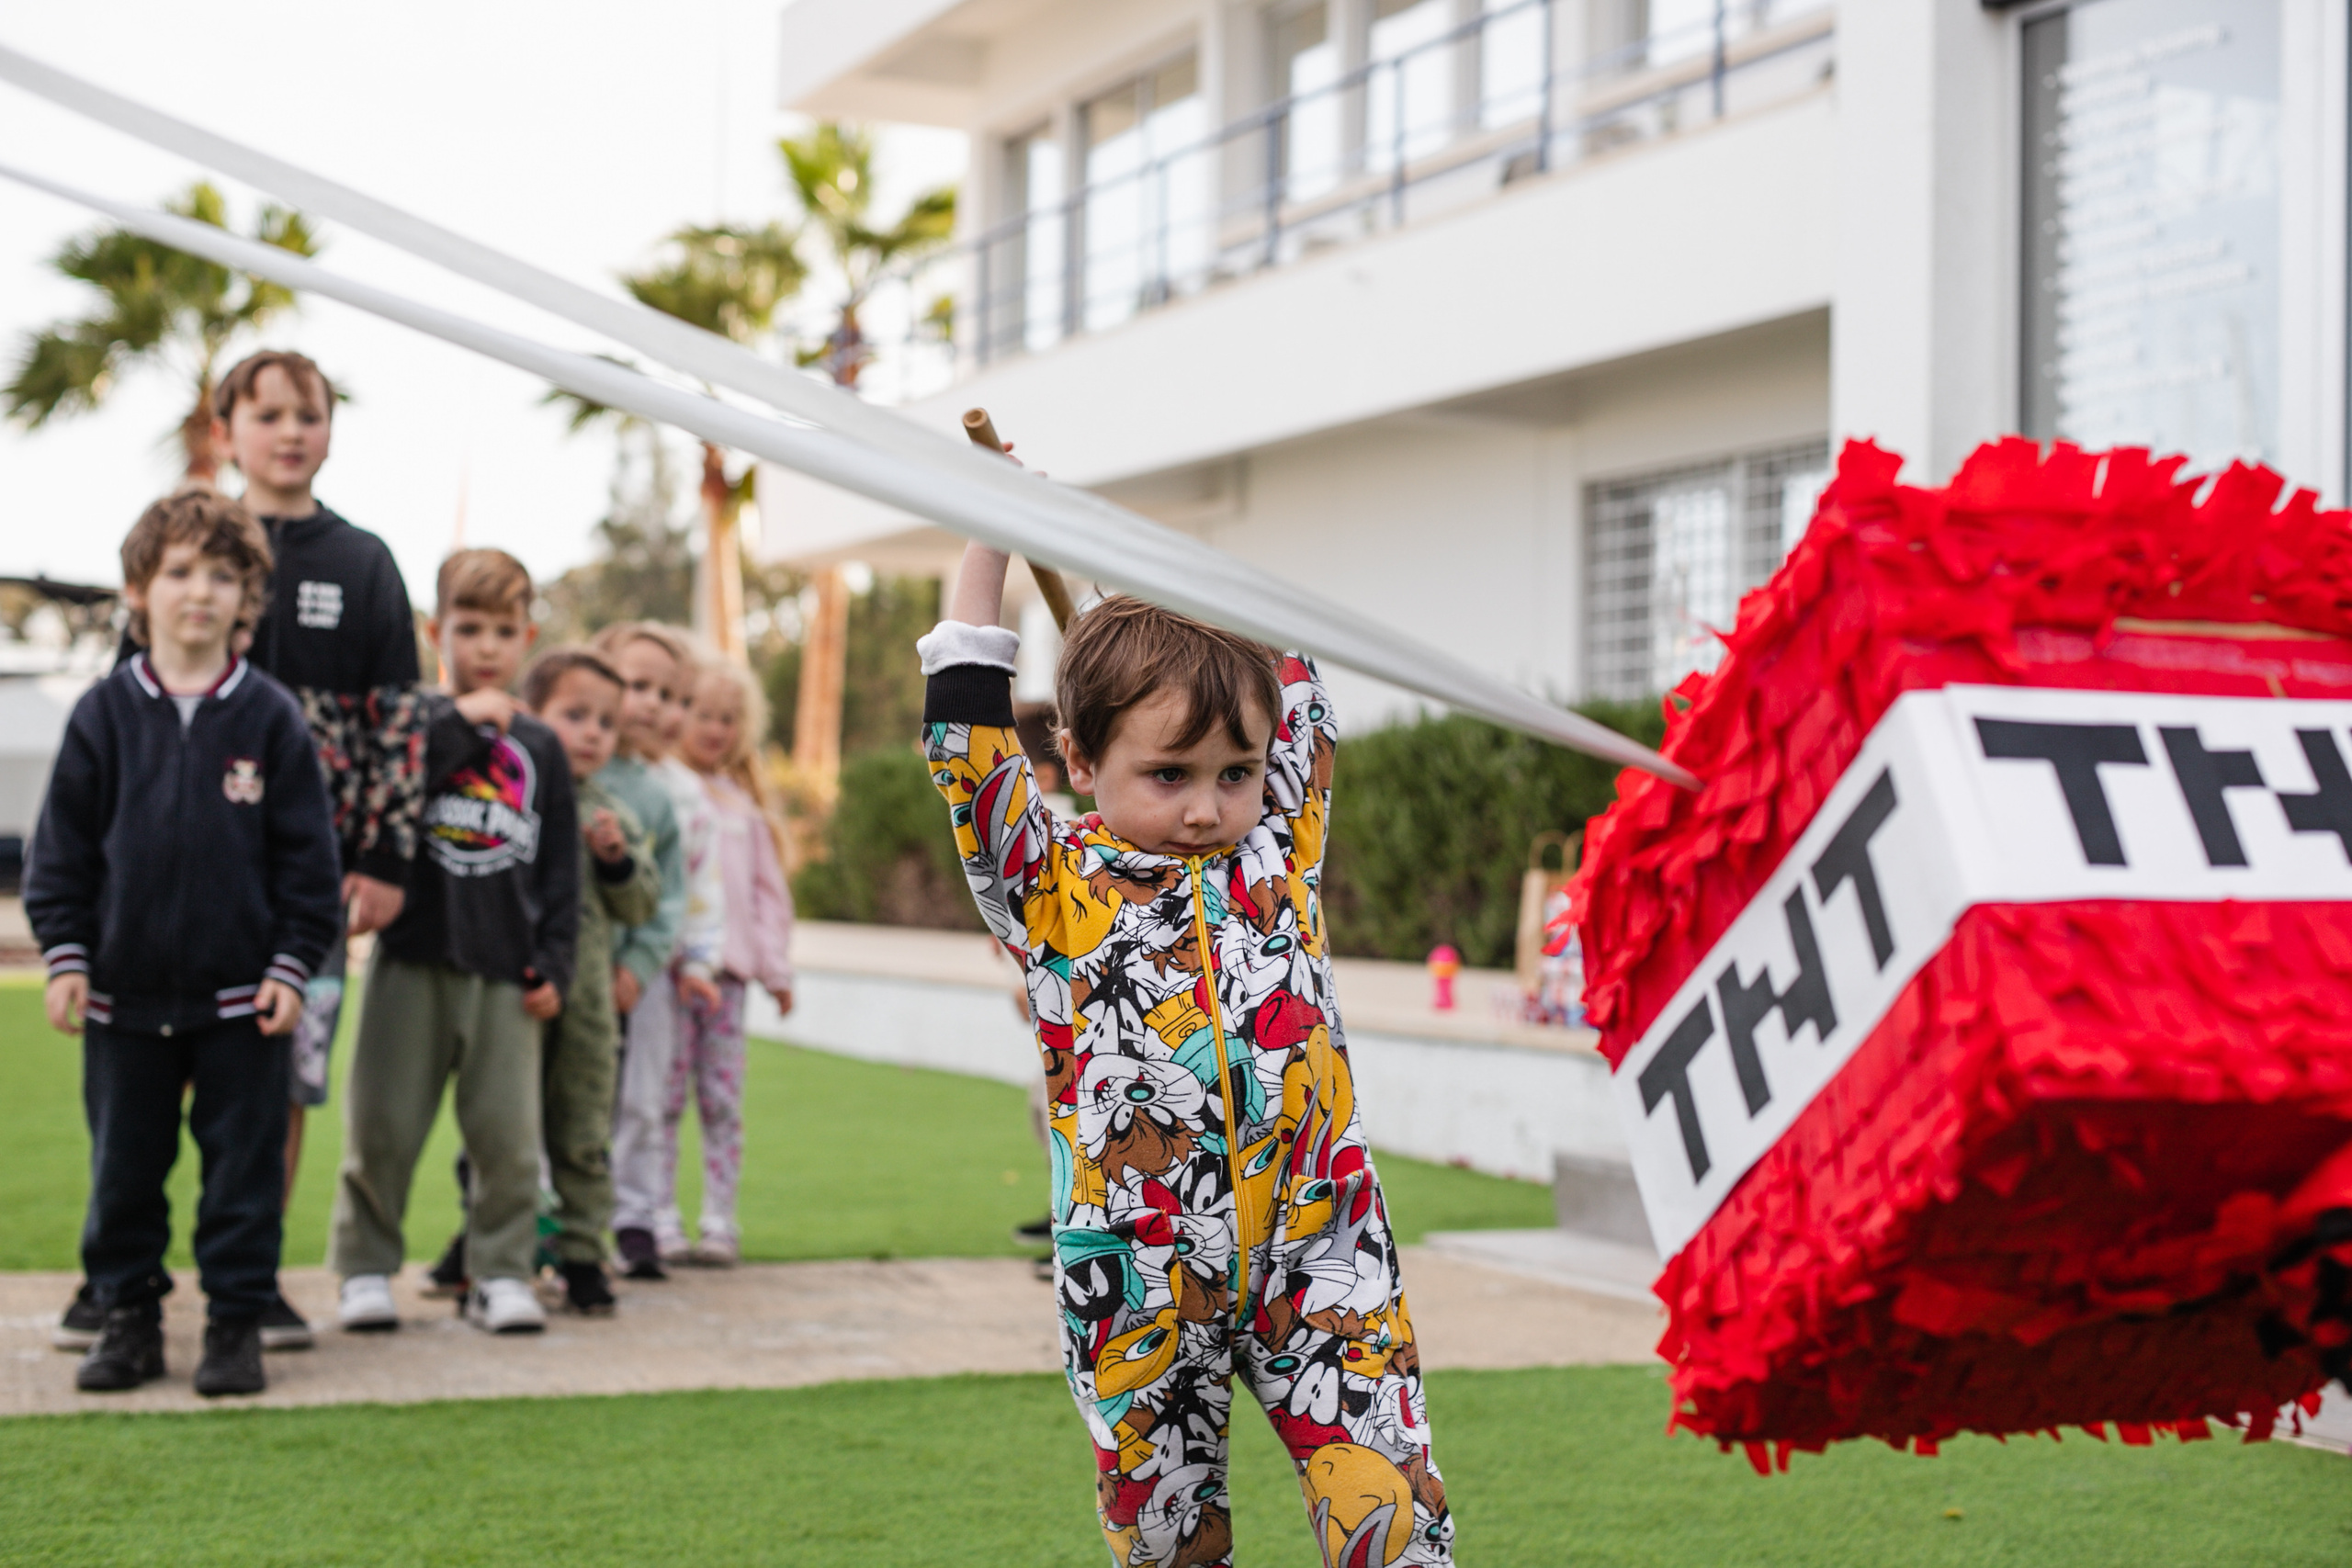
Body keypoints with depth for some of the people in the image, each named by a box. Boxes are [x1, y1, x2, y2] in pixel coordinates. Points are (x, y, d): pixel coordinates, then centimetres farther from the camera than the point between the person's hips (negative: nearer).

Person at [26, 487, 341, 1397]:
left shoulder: (271, 718, -1)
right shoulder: (105, 715, 1)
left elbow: (307, 855, 1)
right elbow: (62, 847, 4)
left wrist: (293, 964, -4)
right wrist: (65, 956, -2)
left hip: (241, 994, -1)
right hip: (124, 991, 1)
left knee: (243, 1165, 4)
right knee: (123, 1167, 10)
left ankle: (236, 1322, 15)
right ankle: (128, 1315, 23)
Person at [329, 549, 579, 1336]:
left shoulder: (540, 747, 11)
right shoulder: (415, 722, 4)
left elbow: (561, 866, 11)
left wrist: (554, 965, 3)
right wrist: (461, 724, -13)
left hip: (506, 972, 2)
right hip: (413, 959, -2)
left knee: (509, 1135, 0)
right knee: (381, 1126, 1)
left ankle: (501, 1272, 12)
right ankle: (366, 1268, 15)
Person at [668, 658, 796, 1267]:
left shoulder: (743, 802, 18)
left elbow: (767, 888, 19)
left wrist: (775, 966, 15)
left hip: (727, 966, 4)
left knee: (722, 1101, 4)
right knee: (664, 1096, -4)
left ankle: (719, 1221, 7)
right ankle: (660, 1218, 1)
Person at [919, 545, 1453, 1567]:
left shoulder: (1278, 853, 8)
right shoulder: (1055, 890, 1)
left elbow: (1297, 699, 16)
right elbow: (966, 738, -5)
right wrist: (989, 547, -3)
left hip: (1316, 1259, 1)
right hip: (1140, 1288, -1)